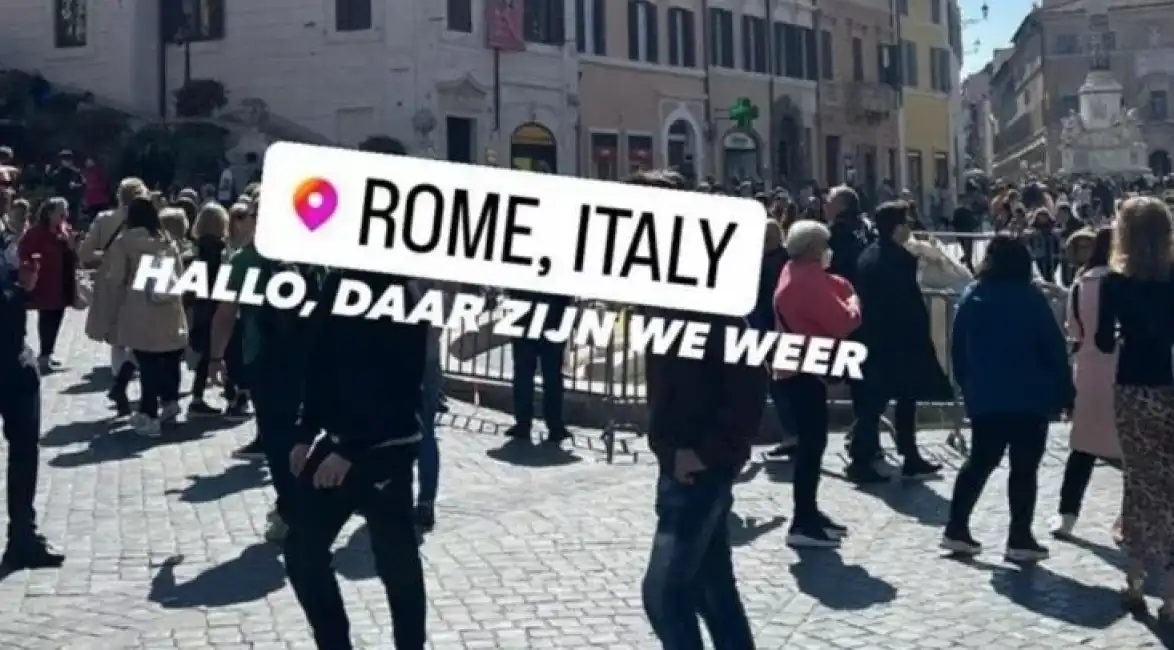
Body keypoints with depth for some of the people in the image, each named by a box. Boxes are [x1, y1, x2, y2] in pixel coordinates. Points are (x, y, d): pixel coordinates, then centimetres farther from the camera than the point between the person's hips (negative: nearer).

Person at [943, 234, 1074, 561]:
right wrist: (1065, 393, -2)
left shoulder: (971, 297, 3)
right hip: (1029, 399, -4)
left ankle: (956, 529, 12)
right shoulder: (1031, 299, -10)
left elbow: (958, 350, 7)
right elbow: (1055, 349, -9)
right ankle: (1020, 538, 3)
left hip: (984, 397, 4)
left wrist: (967, 386, 16)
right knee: (1025, 467, 3)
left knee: (980, 461, 14)